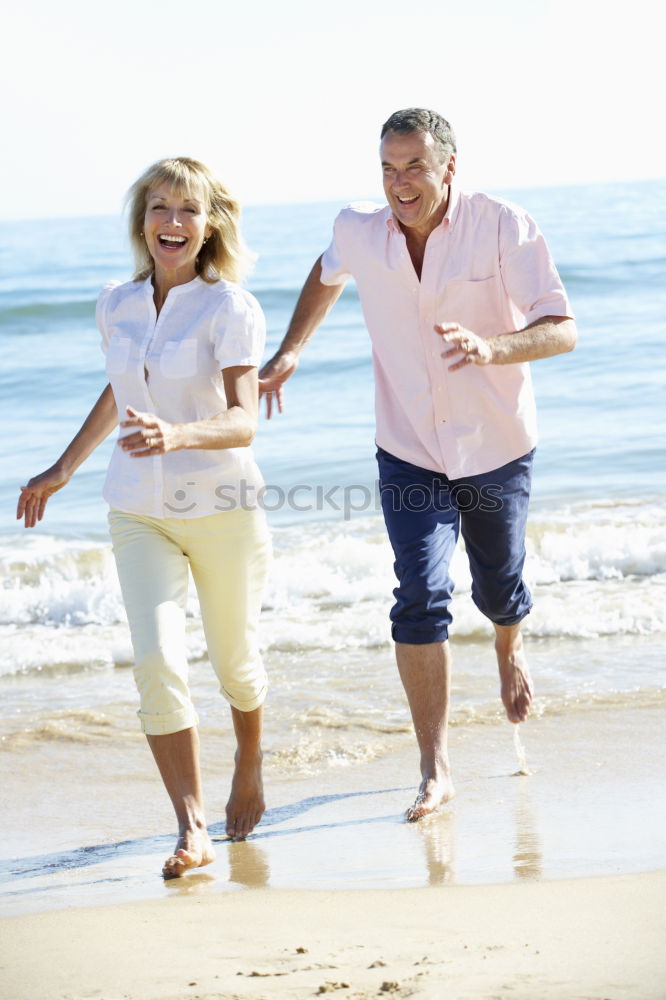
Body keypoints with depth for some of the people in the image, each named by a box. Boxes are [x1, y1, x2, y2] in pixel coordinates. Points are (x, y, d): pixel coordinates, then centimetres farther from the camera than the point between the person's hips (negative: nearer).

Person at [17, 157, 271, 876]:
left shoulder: (230, 307, -13)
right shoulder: (116, 305, 3)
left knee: (234, 660, 13)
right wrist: (63, 469, 28)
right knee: (158, 659, -15)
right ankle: (192, 829, -12)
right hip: (138, 512, 3)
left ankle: (249, 773, 44)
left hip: (221, 507, -3)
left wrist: (177, 436, -42)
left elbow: (243, 420, -23)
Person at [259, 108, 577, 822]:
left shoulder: (503, 228, -17)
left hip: (496, 449, -1)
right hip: (410, 455, 1)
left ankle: (509, 652, 56)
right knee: (420, 599, -14)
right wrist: (288, 353, 10)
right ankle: (435, 771, -8)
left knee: (498, 590, 18)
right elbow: (326, 275, 18)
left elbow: (561, 329, -23)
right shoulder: (358, 233, -7)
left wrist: (492, 347, -41)